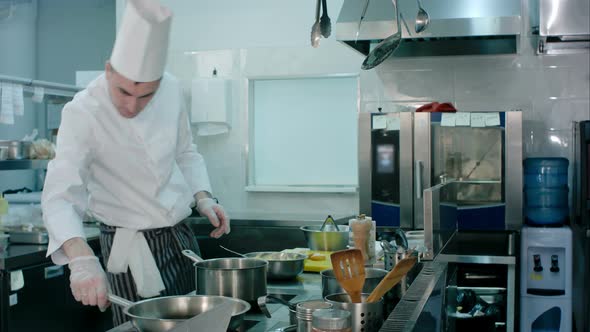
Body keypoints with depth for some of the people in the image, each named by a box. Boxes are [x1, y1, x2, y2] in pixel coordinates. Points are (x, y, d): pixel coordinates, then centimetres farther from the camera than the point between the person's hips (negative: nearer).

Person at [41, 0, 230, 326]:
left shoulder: (171, 89, -6)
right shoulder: (83, 112, -22)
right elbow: (61, 195, -30)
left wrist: (203, 198, -5)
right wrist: (81, 258, -45)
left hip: (182, 236, 6)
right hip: (130, 248, -5)